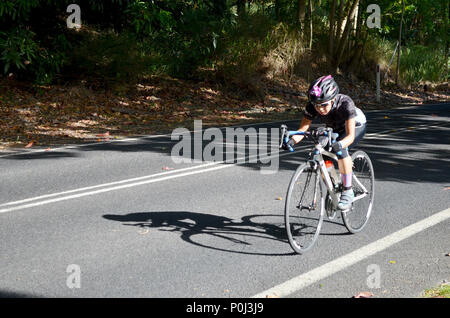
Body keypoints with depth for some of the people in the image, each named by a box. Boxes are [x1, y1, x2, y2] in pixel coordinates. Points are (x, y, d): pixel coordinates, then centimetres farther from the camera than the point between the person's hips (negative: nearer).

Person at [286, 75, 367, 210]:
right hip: (334, 128, 5)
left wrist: (339, 144, -65)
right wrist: (291, 141, -51)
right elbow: (302, 129, -30)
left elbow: (350, 136, -44)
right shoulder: (312, 106, -29)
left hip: (356, 126, -5)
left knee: (340, 149, -34)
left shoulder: (345, 103, -39)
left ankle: (348, 192, -24)